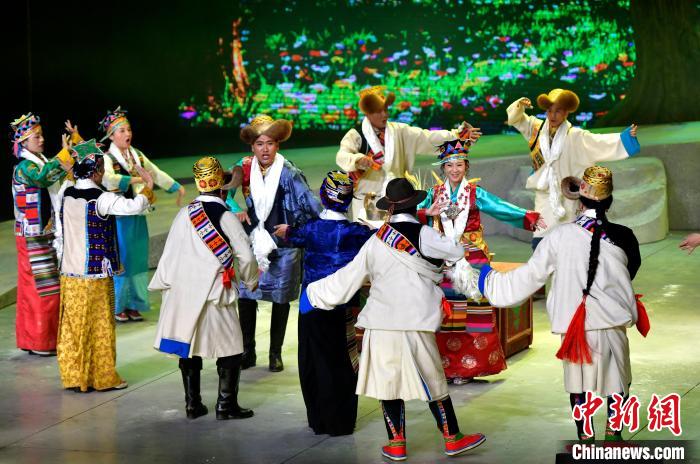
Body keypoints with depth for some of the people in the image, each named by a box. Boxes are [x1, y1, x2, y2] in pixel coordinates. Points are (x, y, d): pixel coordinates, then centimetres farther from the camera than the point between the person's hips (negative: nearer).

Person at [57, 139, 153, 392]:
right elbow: (134, 206, -25)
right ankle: (102, 377, 12)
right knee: (99, 327, 5)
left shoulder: (68, 194, 3)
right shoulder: (101, 199, -17)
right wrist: (148, 187, -7)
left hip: (69, 274, 6)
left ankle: (73, 376, 18)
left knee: (72, 327, 11)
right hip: (96, 274, -6)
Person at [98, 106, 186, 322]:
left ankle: (134, 304, 18)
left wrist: (178, 188, 21)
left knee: (139, 260, 9)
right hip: (119, 218, -7)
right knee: (121, 261, -2)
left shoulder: (137, 156, 11)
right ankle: (117, 306, 9)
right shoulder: (108, 158, -11)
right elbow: (107, 179, -31)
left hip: (138, 216, 7)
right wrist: (136, 179, -36)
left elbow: (157, 173, 22)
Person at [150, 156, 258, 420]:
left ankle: (192, 405, 17)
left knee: (188, 348, 13)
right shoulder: (226, 217, -10)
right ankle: (226, 405, 4)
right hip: (215, 293, -4)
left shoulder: (184, 215, 2)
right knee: (230, 349, 6)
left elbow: (170, 252, 6)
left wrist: (161, 284, 17)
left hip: (183, 292, 5)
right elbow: (245, 255, -9)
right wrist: (251, 281, 10)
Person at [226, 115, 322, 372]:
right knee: (245, 296, 1)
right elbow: (224, 193, 1)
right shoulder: (245, 167, -4)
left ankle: (275, 354, 21)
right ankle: (248, 352, 15)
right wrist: (236, 210, -15)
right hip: (253, 241, 3)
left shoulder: (288, 173, -14)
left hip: (284, 243, -3)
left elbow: (311, 204, -17)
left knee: (280, 298, 8)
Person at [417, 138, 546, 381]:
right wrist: (428, 213, -19)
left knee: (472, 313, -5)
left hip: (472, 259, -2)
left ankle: (467, 366, 1)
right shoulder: (434, 194, 9)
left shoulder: (475, 193, 2)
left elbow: (501, 207, -10)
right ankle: (446, 365, 6)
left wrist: (529, 217, -24)